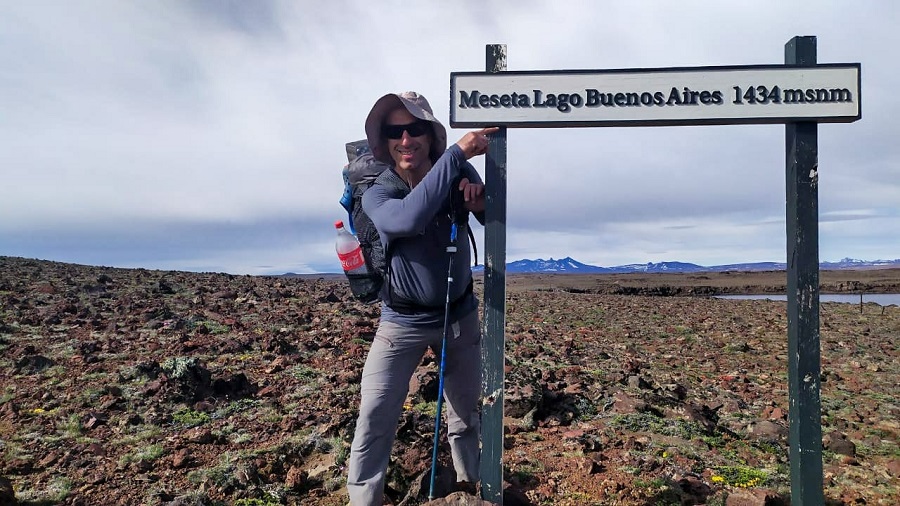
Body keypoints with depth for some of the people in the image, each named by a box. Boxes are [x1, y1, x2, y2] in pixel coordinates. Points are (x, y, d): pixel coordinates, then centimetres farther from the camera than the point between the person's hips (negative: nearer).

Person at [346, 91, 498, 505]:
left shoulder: (459, 173, -11)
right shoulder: (377, 194, -18)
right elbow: (410, 217, -41)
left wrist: (480, 199, -25)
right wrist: (457, 152, -42)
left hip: (460, 317, 3)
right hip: (403, 324, -2)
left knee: (466, 413, 18)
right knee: (373, 421, -7)